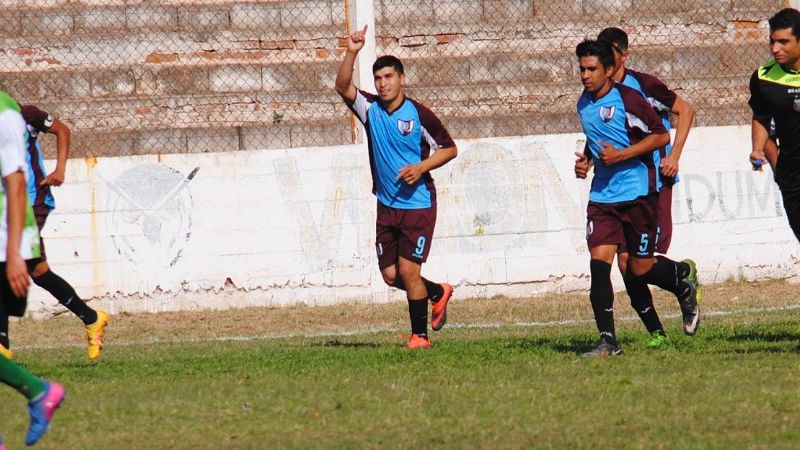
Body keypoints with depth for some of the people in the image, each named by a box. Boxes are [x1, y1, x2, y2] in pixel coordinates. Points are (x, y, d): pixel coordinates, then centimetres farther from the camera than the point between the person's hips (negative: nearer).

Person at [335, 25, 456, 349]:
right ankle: (438, 293, 33)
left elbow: (449, 149, -2)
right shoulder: (370, 109, 1)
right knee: (391, 275, 8)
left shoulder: (418, 115, -9)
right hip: (387, 206, 5)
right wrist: (351, 53, -27)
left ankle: (420, 334, 5)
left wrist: (422, 167, -16)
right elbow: (343, 86, -13)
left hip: (418, 204, -5)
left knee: (408, 270, -9)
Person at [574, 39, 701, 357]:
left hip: (638, 192, -5)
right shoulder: (583, 105, 10)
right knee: (599, 262, -11)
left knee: (640, 268, 0)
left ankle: (684, 288, 33)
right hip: (602, 196, 6)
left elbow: (661, 136, -12)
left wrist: (620, 155, -18)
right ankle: (607, 341, -10)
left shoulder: (627, 99, -12)